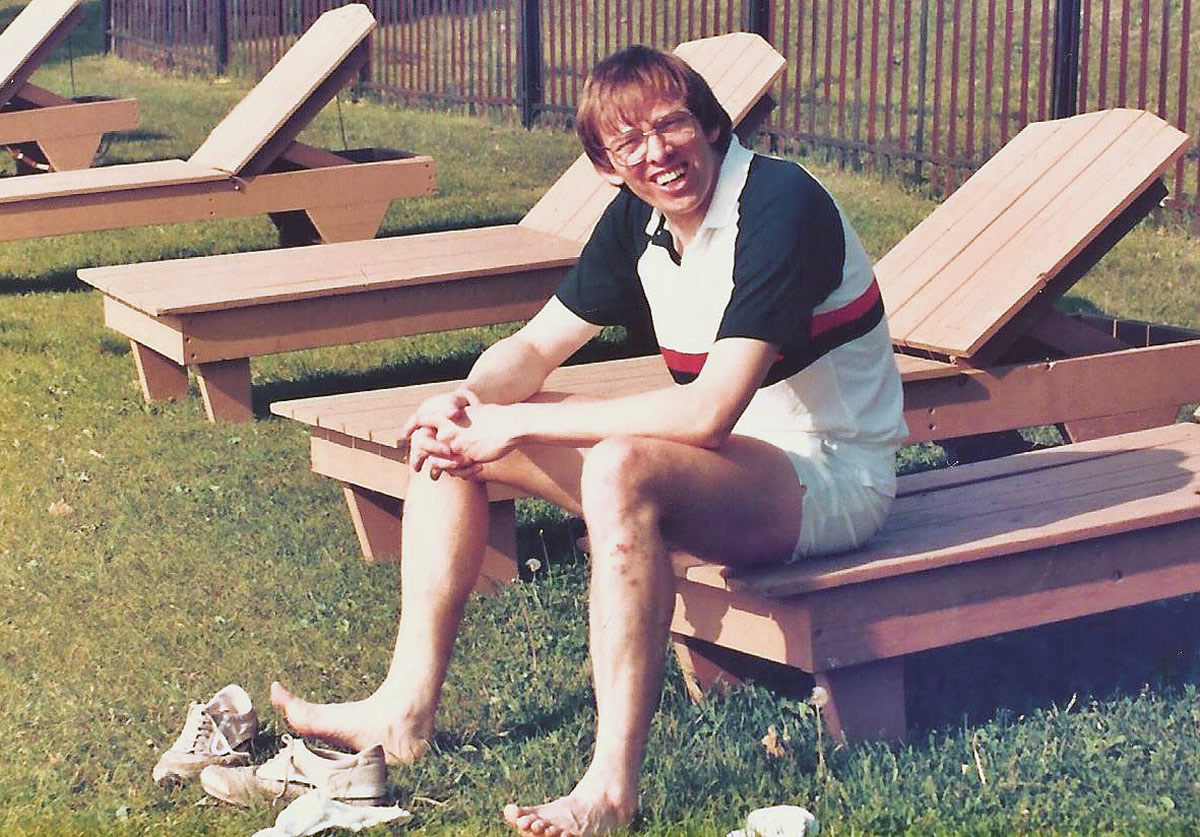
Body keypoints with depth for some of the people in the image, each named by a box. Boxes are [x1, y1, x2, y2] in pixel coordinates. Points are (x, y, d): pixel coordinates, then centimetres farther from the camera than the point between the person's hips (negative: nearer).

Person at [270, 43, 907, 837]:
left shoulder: (780, 205, -23)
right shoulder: (639, 218, 2)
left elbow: (709, 412, -31)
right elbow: (537, 345, 7)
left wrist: (521, 424, -27)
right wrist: (468, 401, -18)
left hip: (832, 477, -8)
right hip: (727, 455, 9)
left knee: (622, 468, -39)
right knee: (453, 434, 0)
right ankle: (408, 707, -2)